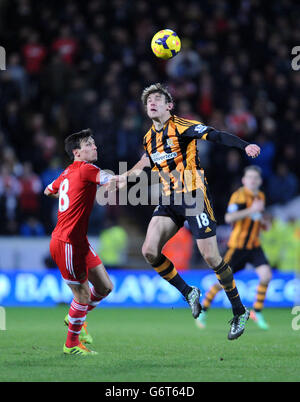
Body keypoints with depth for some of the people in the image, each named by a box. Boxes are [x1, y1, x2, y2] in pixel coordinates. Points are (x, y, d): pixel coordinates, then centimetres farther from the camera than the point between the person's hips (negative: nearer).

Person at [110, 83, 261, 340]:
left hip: (194, 196, -7)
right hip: (169, 201, 7)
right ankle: (189, 293, 10)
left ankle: (240, 312, 6)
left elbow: (216, 136, -22)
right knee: (149, 251, -10)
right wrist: (126, 177, 36)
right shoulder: (149, 137, 12)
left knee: (211, 256, -10)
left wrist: (245, 146, -36)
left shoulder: (181, 126, -10)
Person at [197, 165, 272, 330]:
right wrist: (250, 211, -32)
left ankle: (257, 312, 1)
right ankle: (203, 310, 21)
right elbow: (229, 218, -27)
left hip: (254, 245, 6)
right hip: (237, 246, -6)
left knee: (266, 275, -14)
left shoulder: (261, 196, 11)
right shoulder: (239, 195, -13)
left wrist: (263, 222, 9)